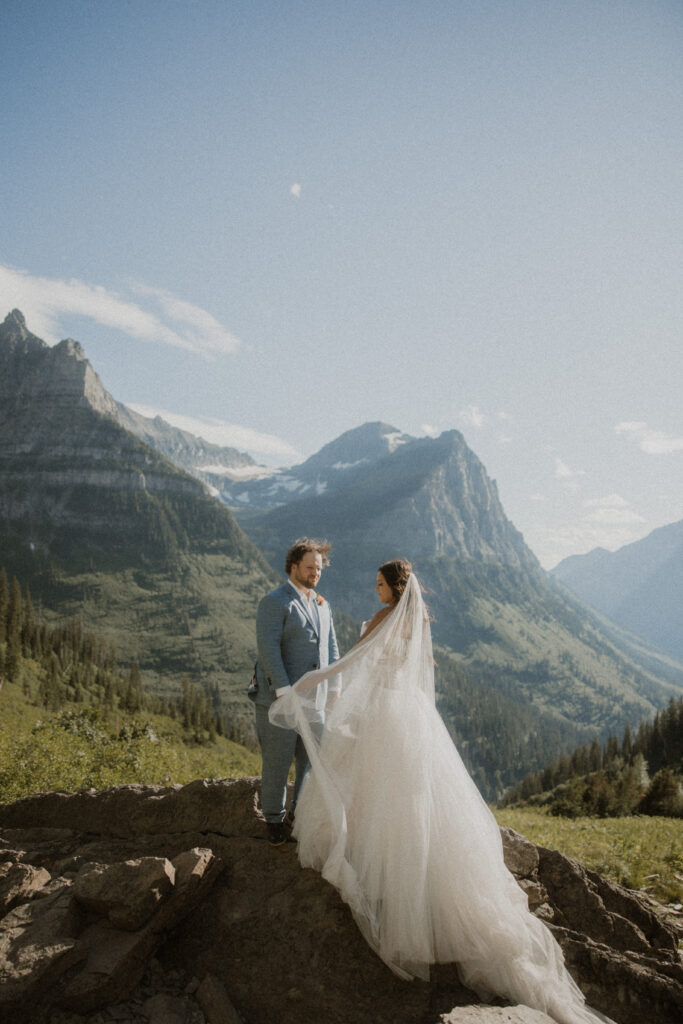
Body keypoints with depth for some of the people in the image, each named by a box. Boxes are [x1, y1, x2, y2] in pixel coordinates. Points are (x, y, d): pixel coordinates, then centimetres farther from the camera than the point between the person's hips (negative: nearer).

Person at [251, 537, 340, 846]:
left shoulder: (321, 605, 14)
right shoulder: (274, 603, -10)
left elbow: (331, 648, 18)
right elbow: (268, 649, -18)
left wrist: (334, 687, 10)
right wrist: (284, 691, -22)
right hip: (278, 701, -6)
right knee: (277, 762, 4)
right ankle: (275, 820, 23)